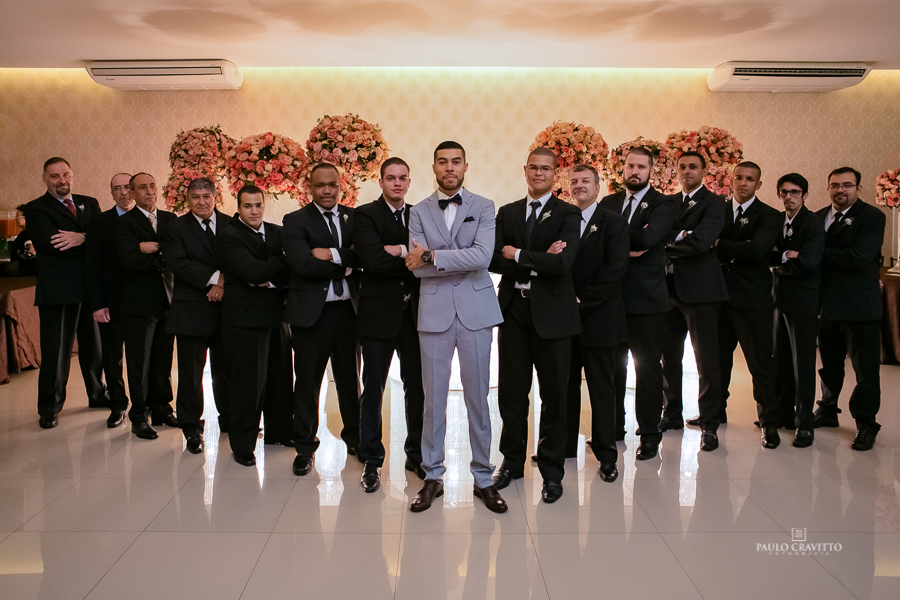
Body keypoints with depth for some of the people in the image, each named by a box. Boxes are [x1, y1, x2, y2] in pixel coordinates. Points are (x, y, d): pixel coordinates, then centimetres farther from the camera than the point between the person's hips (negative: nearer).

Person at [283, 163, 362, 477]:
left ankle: (354, 438, 32)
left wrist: (332, 254, -18)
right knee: (307, 382, 5)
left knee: (350, 377, 14)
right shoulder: (296, 221, -2)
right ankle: (305, 448, 20)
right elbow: (303, 264, -17)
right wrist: (345, 264, -11)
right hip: (312, 312, -3)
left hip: (347, 309, 3)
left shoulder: (353, 217, 9)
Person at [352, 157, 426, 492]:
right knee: (373, 389, 3)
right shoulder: (365, 215, -3)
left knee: (417, 387, 10)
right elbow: (372, 259, -18)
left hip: (414, 313, 4)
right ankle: (372, 461, 17)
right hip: (379, 314, -4)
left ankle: (416, 455, 26)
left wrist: (401, 251, -15)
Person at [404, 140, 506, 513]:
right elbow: (418, 268, -5)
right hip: (435, 311, 1)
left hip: (475, 310, -1)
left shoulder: (483, 208, 4)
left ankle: (483, 478, 19)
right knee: (433, 398, 7)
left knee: (477, 396, 6)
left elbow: (482, 257, -13)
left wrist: (433, 255, -12)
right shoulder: (419, 212, 7)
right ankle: (433, 476, 21)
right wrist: (461, 262, -10)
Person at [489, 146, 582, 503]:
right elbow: (493, 260, -2)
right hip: (513, 310, 3)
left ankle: (552, 470, 19)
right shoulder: (507, 213, 11)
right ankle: (512, 461, 27)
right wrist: (538, 261, -12)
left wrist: (517, 255, -10)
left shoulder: (568, 214, -1)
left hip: (551, 311, -3)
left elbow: (562, 263, -16)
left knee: (553, 393, 5)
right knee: (511, 390, 10)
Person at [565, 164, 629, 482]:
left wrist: (581, 301, -15)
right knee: (565, 387, 10)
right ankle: (564, 447, 23)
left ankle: (606, 455, 16)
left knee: (602, 389, 5)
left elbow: (615, 269, -11)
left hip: (598, 318, -3)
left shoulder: (614, 223, 0)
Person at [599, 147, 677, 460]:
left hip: (646, 299, -4)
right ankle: (614, 427, 27)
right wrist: (625, 247, -15)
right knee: (612, 365, 12)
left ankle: (649, 434, 16)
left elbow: (646, 238, -20)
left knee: (648, 367, 3)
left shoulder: (663, 204, -2)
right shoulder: (609, 202, 13)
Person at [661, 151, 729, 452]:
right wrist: (679, 238, -12)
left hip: (699, 290, -6)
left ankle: (709, 424, 8)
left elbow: (700, 241, -19)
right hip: (669, 289, 6)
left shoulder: (713, 203, -4)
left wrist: (666, 237, -9)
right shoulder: (669, 203, 15)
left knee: (707, 360, -2)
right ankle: (672, 413, 28)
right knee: (669, 356, 14)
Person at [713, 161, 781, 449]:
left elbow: (756, 250, -19)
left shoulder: (769, 216, -3)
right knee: (718, 358, 14)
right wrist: (738, 250, -11)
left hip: (753, 299, -4)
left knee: (760, 363, 0)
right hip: (720, 295, 4)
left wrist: (719, 245, -14)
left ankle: (768, 423, 12)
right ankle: (716, 411, 30)